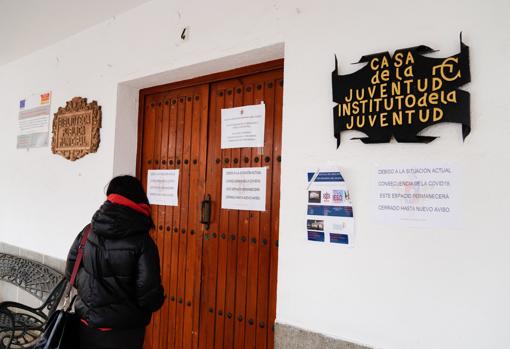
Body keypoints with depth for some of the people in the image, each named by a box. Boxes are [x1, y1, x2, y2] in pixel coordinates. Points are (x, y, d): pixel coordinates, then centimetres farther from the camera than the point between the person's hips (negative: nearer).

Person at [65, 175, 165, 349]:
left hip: (87, 324, 4)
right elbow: (150, 294, -20)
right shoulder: (141, 241, -19)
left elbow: (71, 271, 5)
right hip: (123, 331, -4)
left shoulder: (88, 231, -5)